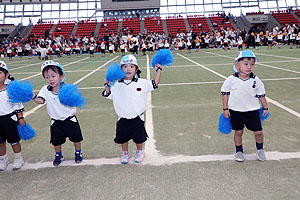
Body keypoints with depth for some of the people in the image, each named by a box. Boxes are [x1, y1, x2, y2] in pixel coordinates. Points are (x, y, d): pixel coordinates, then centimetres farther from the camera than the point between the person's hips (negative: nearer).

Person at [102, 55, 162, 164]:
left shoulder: (142, 83, -5)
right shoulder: (117, 85, -2)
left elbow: (155, 84, 1)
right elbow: (108, 95, 5)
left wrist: (159, 70, -2)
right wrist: (107, 87, -13)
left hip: (137, 118, -1)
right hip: (123, 119, 1)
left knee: (139, 138, 12)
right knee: (123, 138, 14)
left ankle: (140, 151, 40)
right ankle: (125, 153, 39)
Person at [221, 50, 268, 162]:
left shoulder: (256, 80, -5)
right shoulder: (231, 80, -10)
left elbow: (261, 95, 7)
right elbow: (225, 93, -1)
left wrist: (265, 108, 13)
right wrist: (225, 109, -1)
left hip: (252, 111, 1)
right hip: (235, 111, -1)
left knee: (258, 132, 3)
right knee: (238, 132, 9)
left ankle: (260, 149, 32)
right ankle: (239, 151, 31)